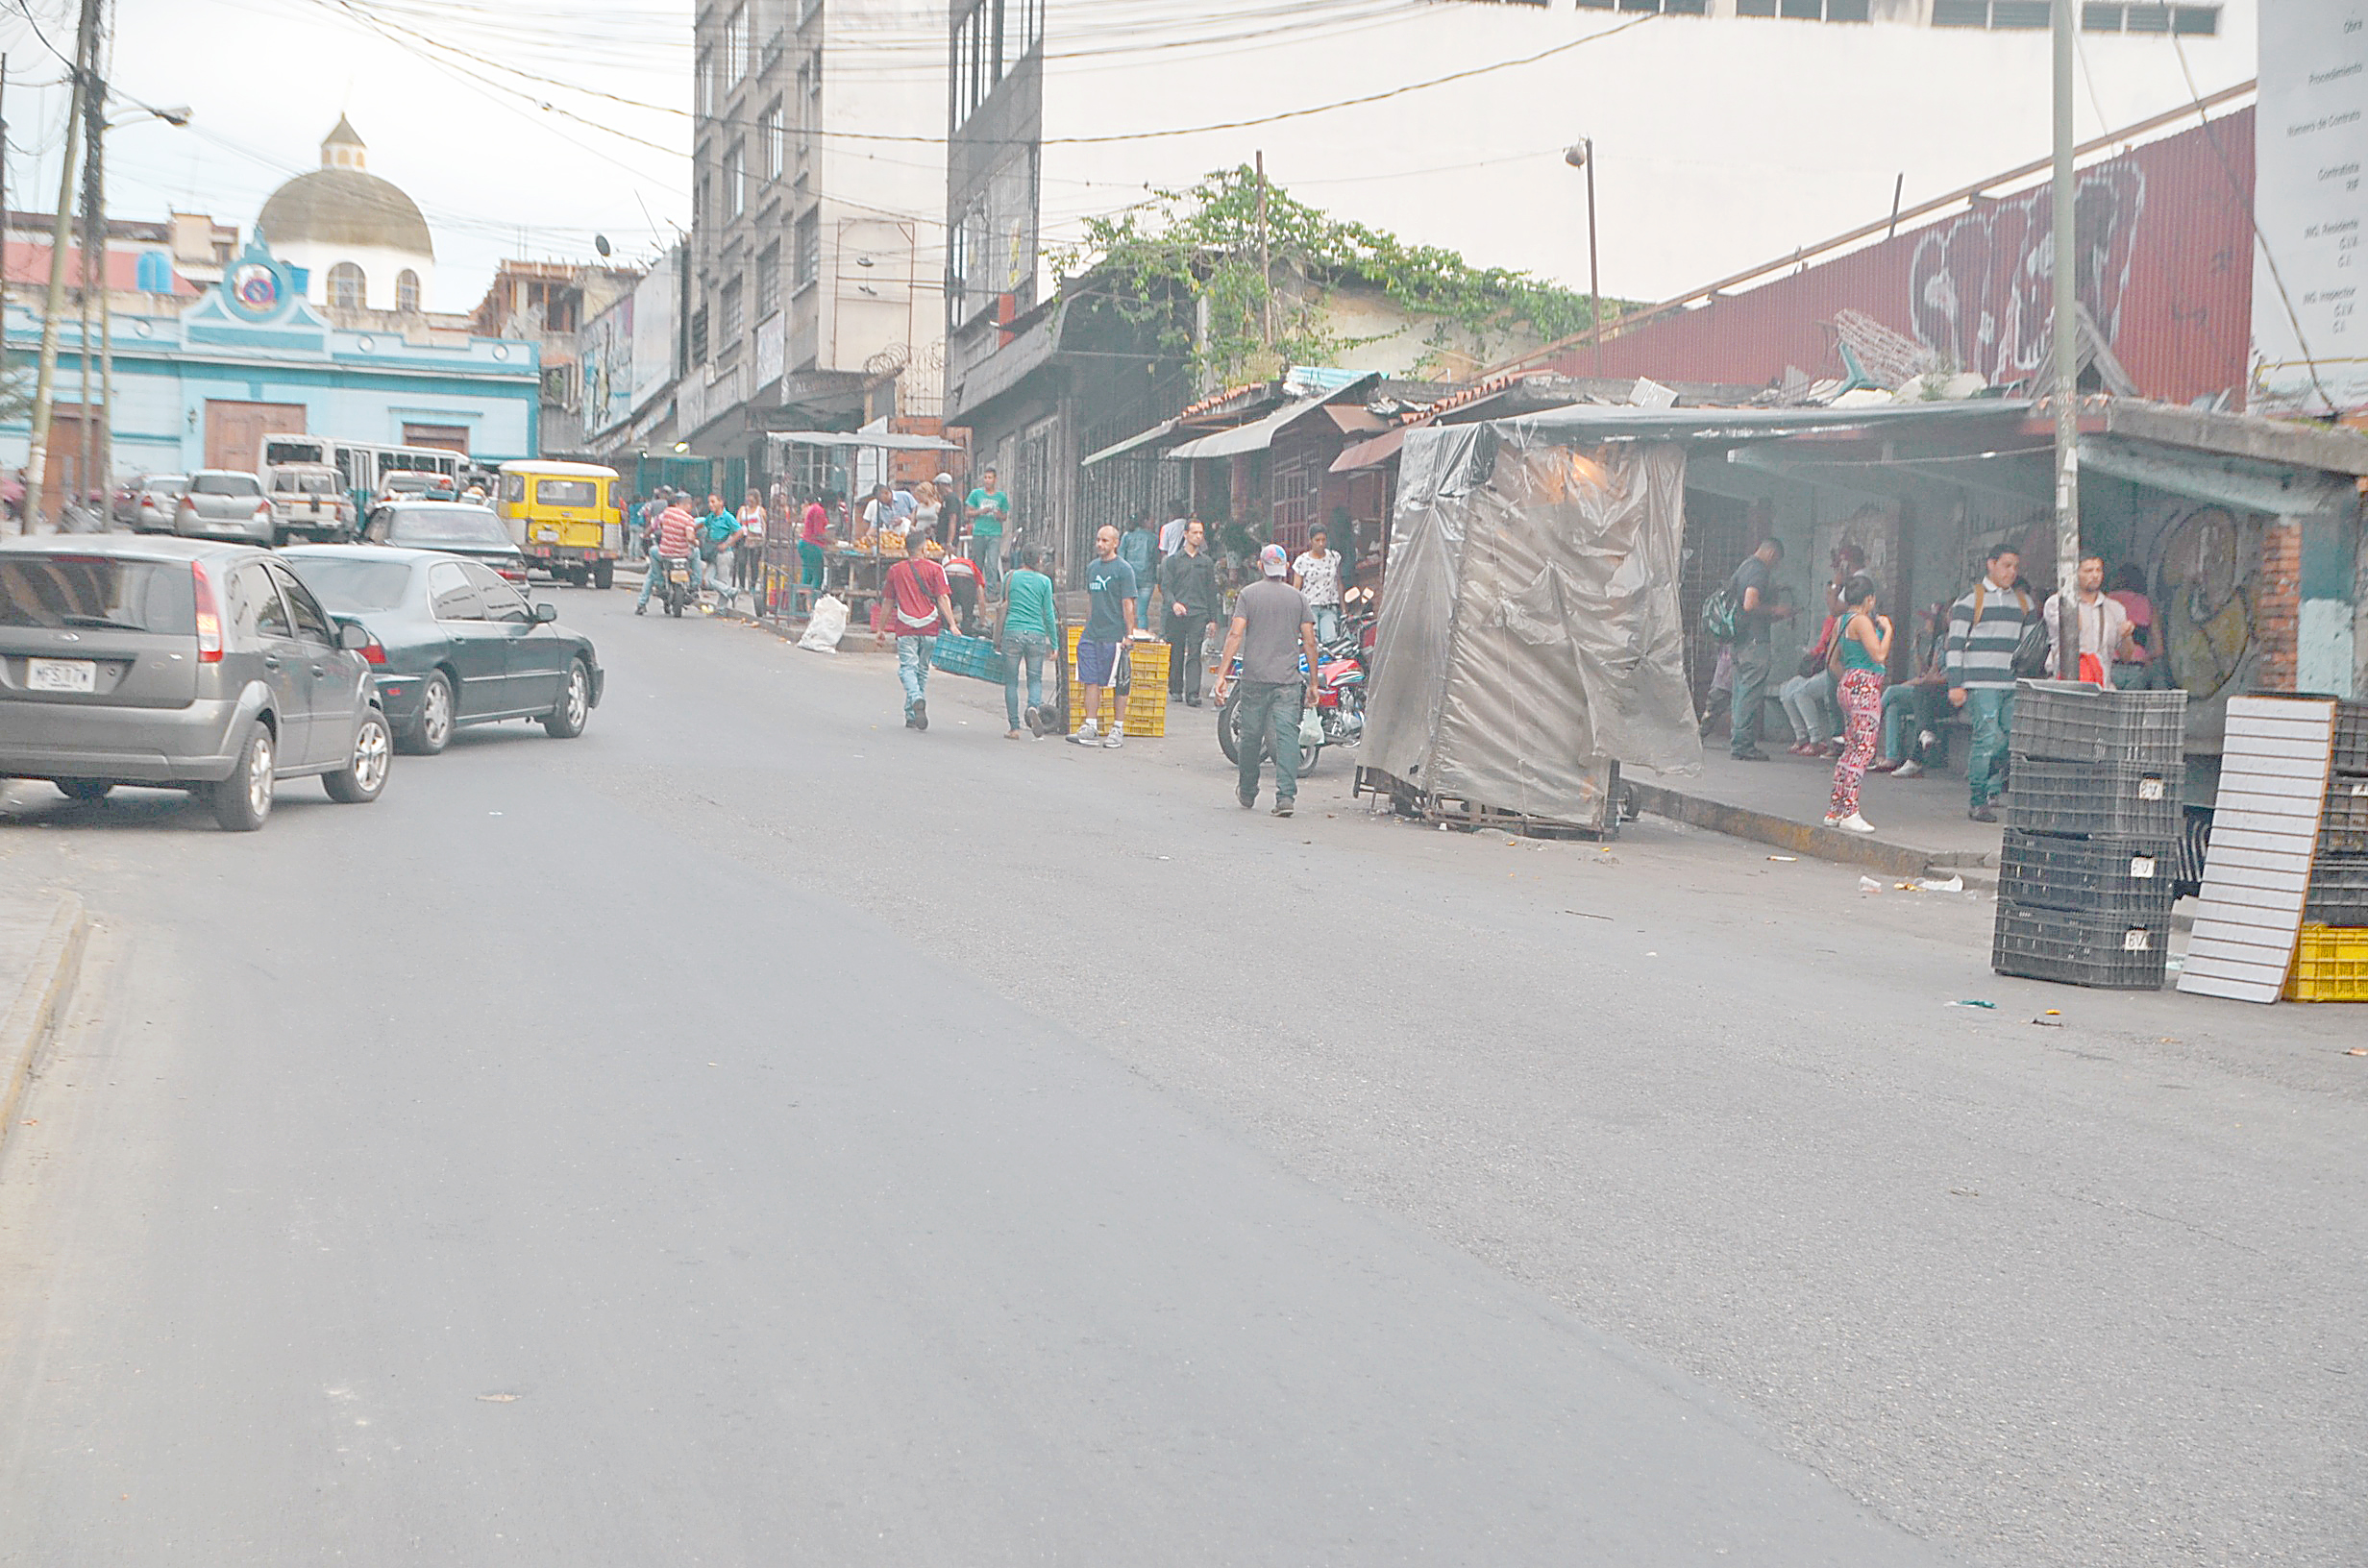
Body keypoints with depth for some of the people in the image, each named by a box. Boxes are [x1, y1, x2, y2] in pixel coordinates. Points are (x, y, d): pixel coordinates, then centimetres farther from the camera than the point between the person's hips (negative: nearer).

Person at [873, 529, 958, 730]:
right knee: (922, 670, 12)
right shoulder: (934, 569, 3)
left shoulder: (895, 570, 8)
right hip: (930, 627, 0)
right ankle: (912, 716, 16)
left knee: (907, 668, -4)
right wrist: (952, 625, -9)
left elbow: (888, 603, 13)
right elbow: (942, 599, -6)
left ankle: (917, 699, -34)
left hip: (905, 628, 0)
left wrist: (881, 631, 20)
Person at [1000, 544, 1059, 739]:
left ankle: (1014, 728, 3)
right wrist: (1054, 643, 10)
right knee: (1035, 679, 9)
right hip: (1036, 635, 0)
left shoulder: (1011, 577, 6)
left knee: (1011, 681, 6)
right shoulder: (1044, 581, 4)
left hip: (1012, 633, 0)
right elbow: (1048, 615, 5)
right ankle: (1034, 707, -22)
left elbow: (1004, 605, 14)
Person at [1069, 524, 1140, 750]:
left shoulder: (1123, 570, -6)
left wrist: (1129, 634, -13)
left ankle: (1118, 729, 6)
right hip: (1091, 635, 6)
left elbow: (1128, 604, -9)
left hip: (1114, 636, -6)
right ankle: (1090, 728, 7)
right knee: (1091, 681, 4)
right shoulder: (1092, 567, 15)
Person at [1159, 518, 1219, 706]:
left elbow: (1211, 592, 15)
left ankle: (1192, 693, -16)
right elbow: (1165, 586, 2)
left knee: (1194, 654, -10)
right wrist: (1174, 603, -17)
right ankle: (1175, 689, 20)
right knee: (1176, 653, 5)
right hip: (1177, 614, 0)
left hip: (1199, 613, 0)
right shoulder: (1173, 560, 8)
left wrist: (1213, 619, 12)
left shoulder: (1207, 562, 13)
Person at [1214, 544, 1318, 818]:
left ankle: (1247, 793, 26)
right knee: (1287, 735, -5)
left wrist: (1222, 674, -7)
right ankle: (1286, 795, -17)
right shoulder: (1298, 598, 7)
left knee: (1251, 736, 11)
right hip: (1289, 679, 0)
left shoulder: (1248, 595, 3)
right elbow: (1309, 642, 4)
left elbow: (1235, 635, -6)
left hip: (1255, 678, 0)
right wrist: (1313, 682, 10)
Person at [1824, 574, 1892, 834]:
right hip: (1865, 686, -10)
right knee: (1865, 748, -10)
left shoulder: (1842, 621, 15)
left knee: (1853, 747, 13)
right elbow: (1879, 655, -17)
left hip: (1849, 684, 10)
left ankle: (1835, 809, 13)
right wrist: (1887, 629, -5)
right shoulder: (1861, 621, -13)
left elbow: (1834, 661, 21)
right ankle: (1850, 812, -14)